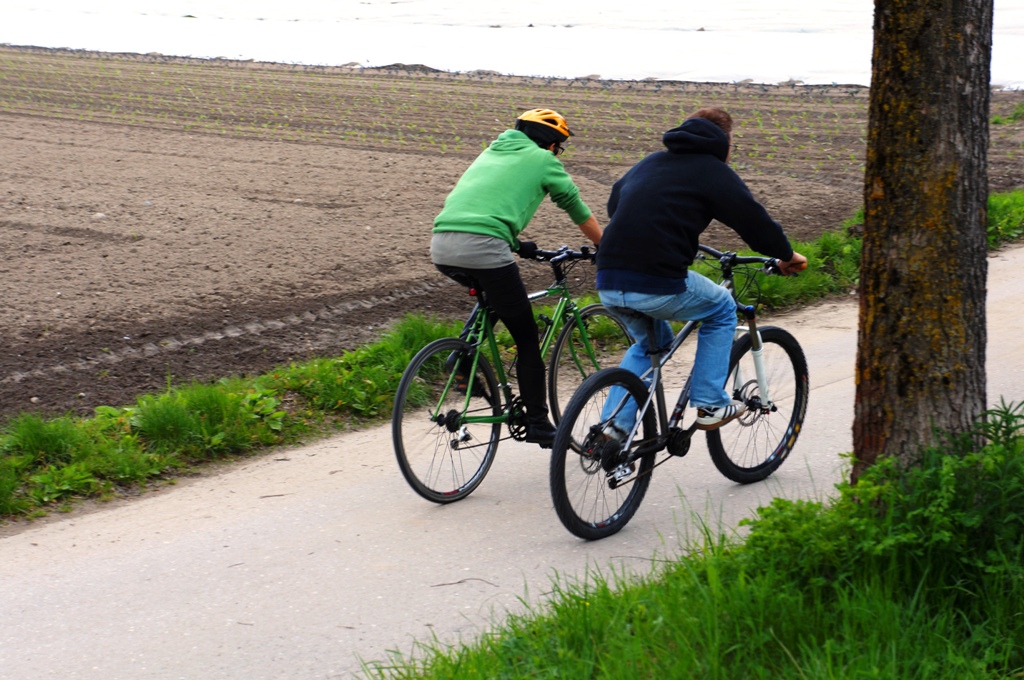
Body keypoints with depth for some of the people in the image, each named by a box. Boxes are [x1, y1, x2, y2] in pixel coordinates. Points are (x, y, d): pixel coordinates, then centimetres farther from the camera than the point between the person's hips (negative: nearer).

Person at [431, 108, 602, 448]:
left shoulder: (493, 151, 31)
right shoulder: (543, 160, 15)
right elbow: (579, 212, 24)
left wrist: (516, 244, 51)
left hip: (441, 245, 7)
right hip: (482, 247, -6)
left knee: (492, 300, 34)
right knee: (527, 337, 7)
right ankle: (538, 423, 9)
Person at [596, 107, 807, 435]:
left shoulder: (650, 162, 24)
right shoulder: (714, 171, 4)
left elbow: (614, 202, 36)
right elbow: (755, 220, 5)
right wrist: (787, 255, 24)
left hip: (608, 283, 7)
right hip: (657, 284, -7)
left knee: (650, 342, 32)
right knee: (722, 310, 21)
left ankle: (615, 425, 20)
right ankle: (710, 405, 19)